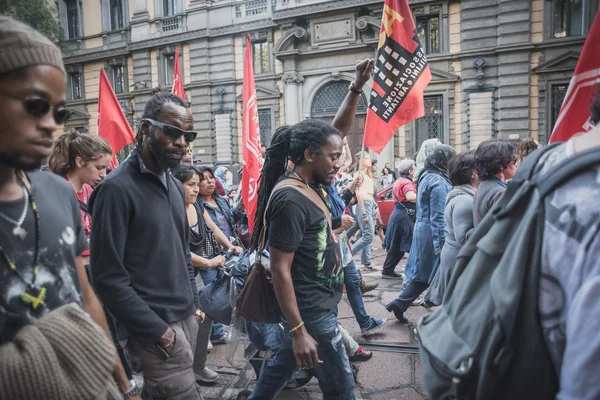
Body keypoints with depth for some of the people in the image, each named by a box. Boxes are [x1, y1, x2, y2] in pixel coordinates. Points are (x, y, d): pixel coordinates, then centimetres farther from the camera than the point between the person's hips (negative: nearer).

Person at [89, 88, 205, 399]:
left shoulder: (175, 186, 10)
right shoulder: (117, 188, -16)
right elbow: (108, 277, -18)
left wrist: (193, 303, 13)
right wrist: (156, 330, -15)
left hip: (186, 319, 8)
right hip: (155, 330, -8)